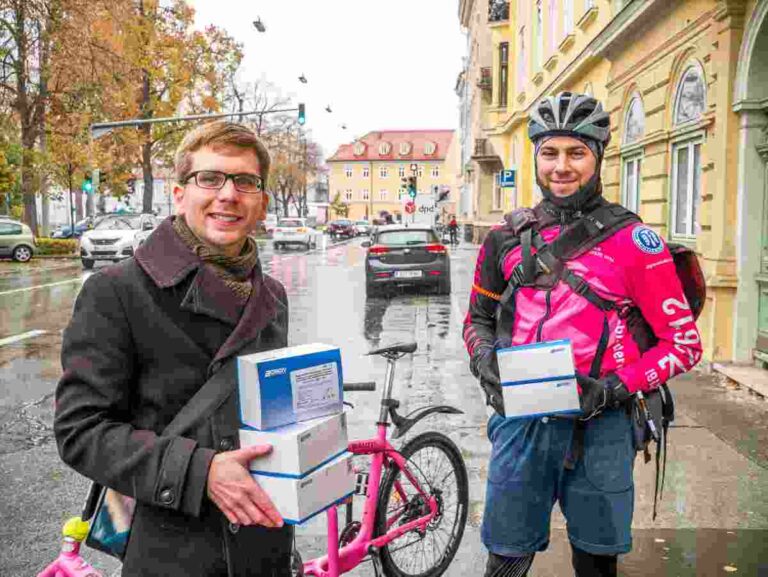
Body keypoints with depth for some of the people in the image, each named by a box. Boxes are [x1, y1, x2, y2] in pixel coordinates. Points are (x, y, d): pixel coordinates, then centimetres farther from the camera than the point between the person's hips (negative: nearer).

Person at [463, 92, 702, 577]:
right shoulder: (508, 237, 5)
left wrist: (615, 387, -16)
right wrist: (484, 360, -4)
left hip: (599, 425, -2)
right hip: (520, 421, 2)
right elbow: (479, 317, 17)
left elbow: (684, 342, -3)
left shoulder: (632, 241, -5)